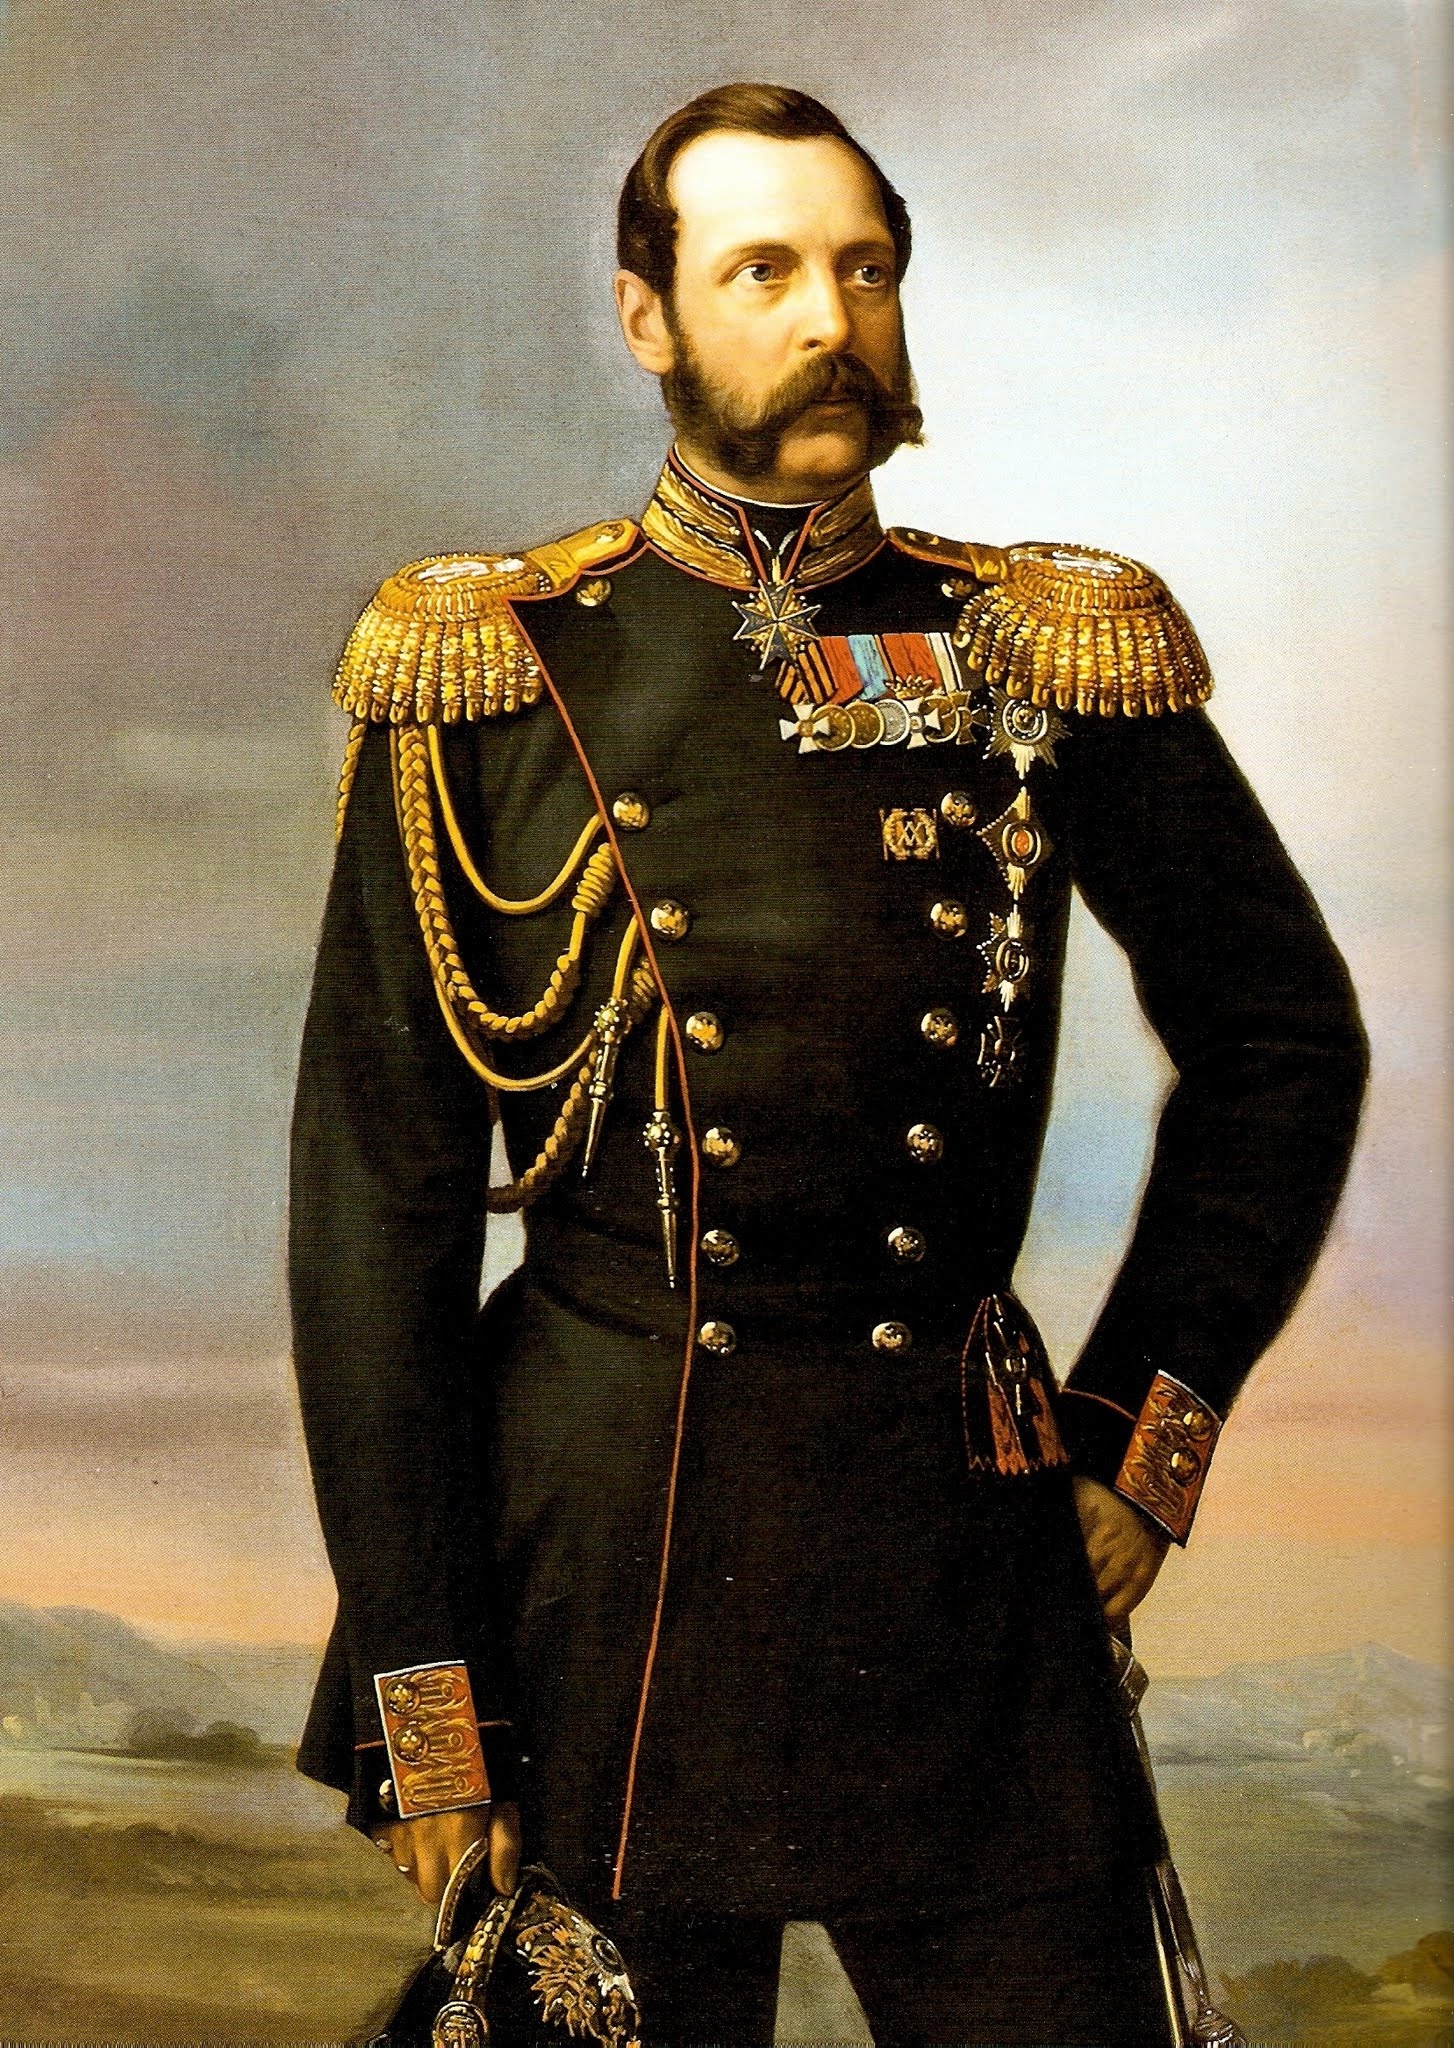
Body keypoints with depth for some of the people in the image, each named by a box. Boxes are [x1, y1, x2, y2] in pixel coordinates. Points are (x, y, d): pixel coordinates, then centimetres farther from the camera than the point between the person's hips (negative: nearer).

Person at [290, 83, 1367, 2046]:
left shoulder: (1053, 655, 2)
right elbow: (376, 1198, -3)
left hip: (972, 1569, 2)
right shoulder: (491, 679, -2)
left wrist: (1152, 1425, 7)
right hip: (599, 1565, -1)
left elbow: (1284, 1038, 14)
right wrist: (418, 1689, -5)